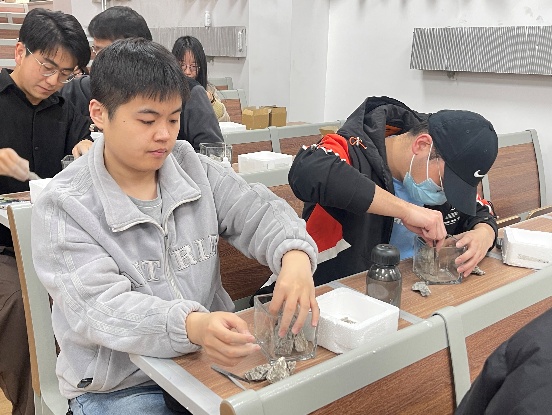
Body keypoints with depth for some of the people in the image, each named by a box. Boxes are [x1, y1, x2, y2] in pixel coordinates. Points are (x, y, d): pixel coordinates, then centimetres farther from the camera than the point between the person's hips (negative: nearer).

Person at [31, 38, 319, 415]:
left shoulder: (195, 169, 1)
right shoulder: (63, 207, -12)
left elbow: (258, 211, -1)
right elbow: (98, 307, -22)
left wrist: (295, 255, -25)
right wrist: (190, 325, -41)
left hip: (211, 358, 4)